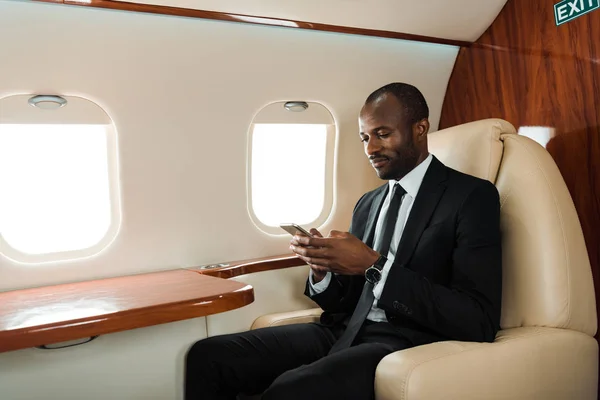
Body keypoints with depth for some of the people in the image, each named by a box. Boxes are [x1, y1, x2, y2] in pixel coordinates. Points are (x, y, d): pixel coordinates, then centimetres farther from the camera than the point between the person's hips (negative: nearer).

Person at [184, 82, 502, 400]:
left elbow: (479, 322, -15)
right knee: (208, 355, -9)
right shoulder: (367, 204, 16)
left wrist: (374, 266, -20)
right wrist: (320, 266, -5)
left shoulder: (472, 196, -5)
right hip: (347, 332, 7)